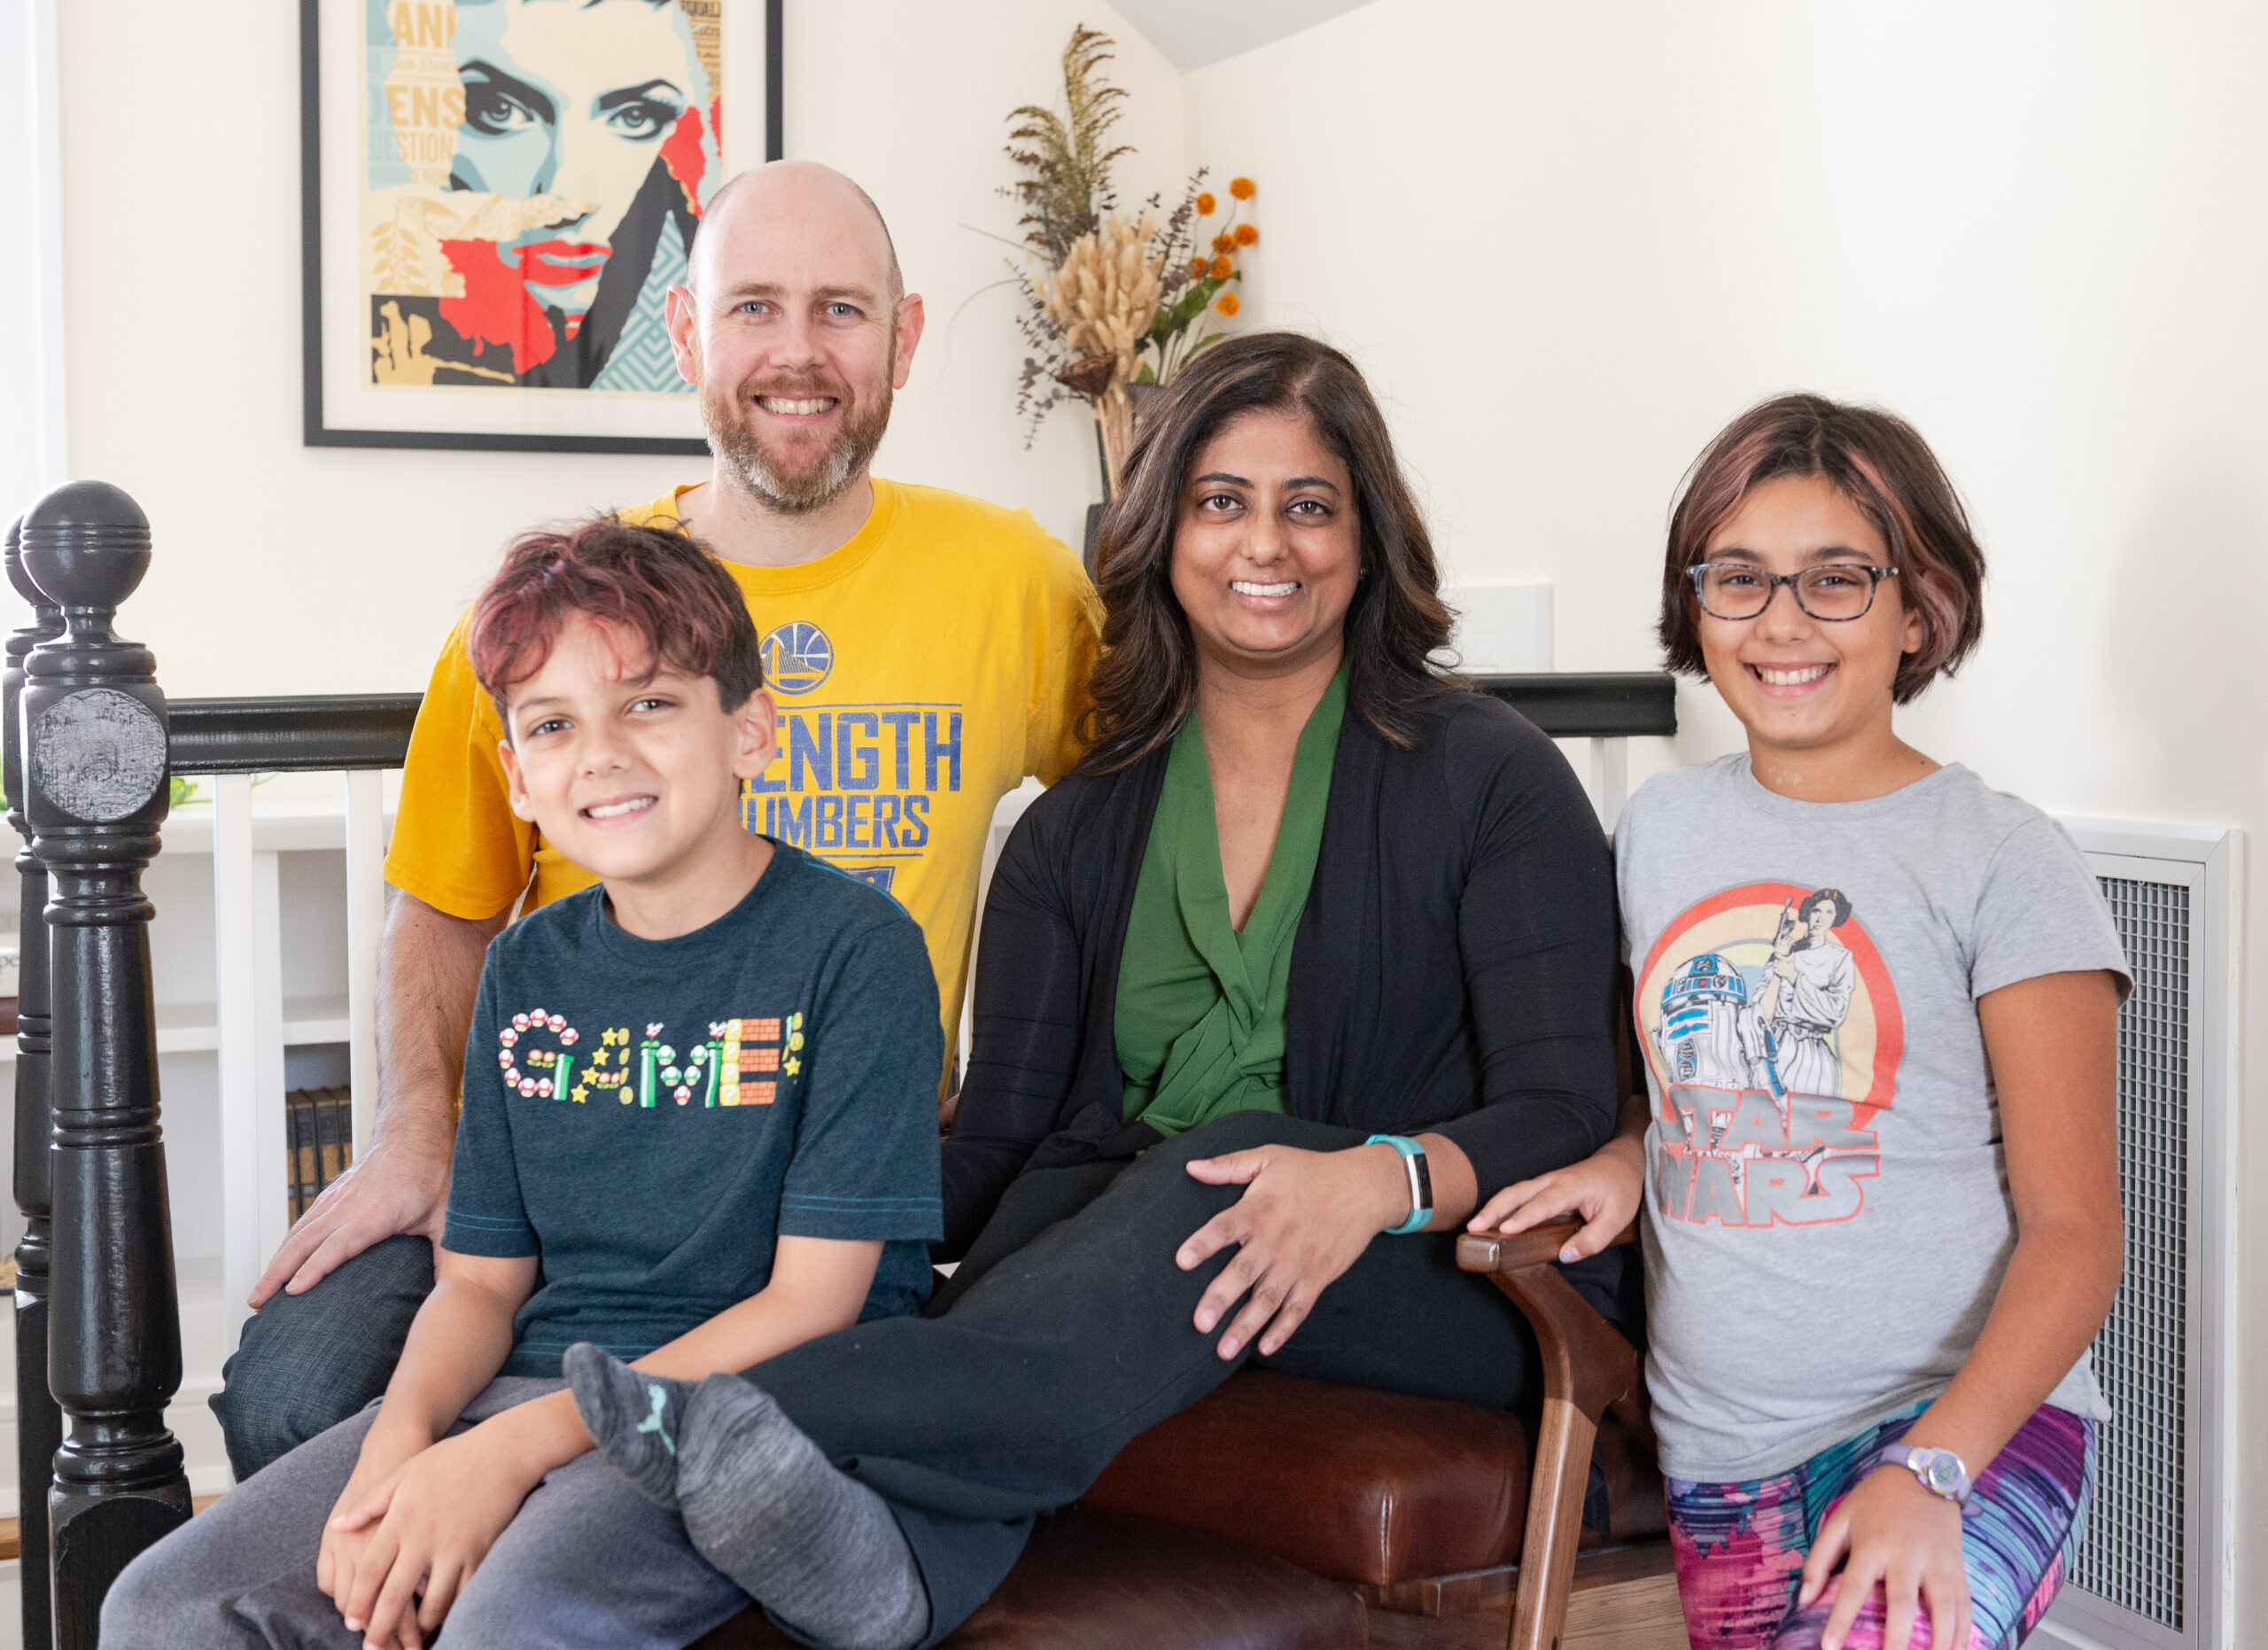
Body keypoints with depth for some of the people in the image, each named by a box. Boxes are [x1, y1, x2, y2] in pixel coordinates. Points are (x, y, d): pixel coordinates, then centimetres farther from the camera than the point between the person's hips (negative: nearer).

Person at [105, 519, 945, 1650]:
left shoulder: (857, 947, -8)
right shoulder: (527, 970, 12)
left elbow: (813, 1302, -12)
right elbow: (481, 1279, 13)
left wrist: (510, 1452, -16)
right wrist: (401, 1438, -10)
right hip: (526, 1384, 6)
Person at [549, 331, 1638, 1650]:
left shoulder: (1491, 776, 3)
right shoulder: (1078, 835, 14)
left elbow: (1564, 1111, -6)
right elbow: (998, 1143, 9)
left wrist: (1383, 1178, -29)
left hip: (1453, 1276, -2)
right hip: (1124, 1230, 3)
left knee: (1222, 1170, -36)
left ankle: (758, 1424, -55)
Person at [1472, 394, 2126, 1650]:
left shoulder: (2003, 863, -4)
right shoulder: (1659, 828, 11)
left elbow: (2073, 1230, -7)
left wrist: (1930, 1470, -20)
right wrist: (1632, 1158, 3)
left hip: (1967, 1426, -5)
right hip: (1719, 1453, 5)